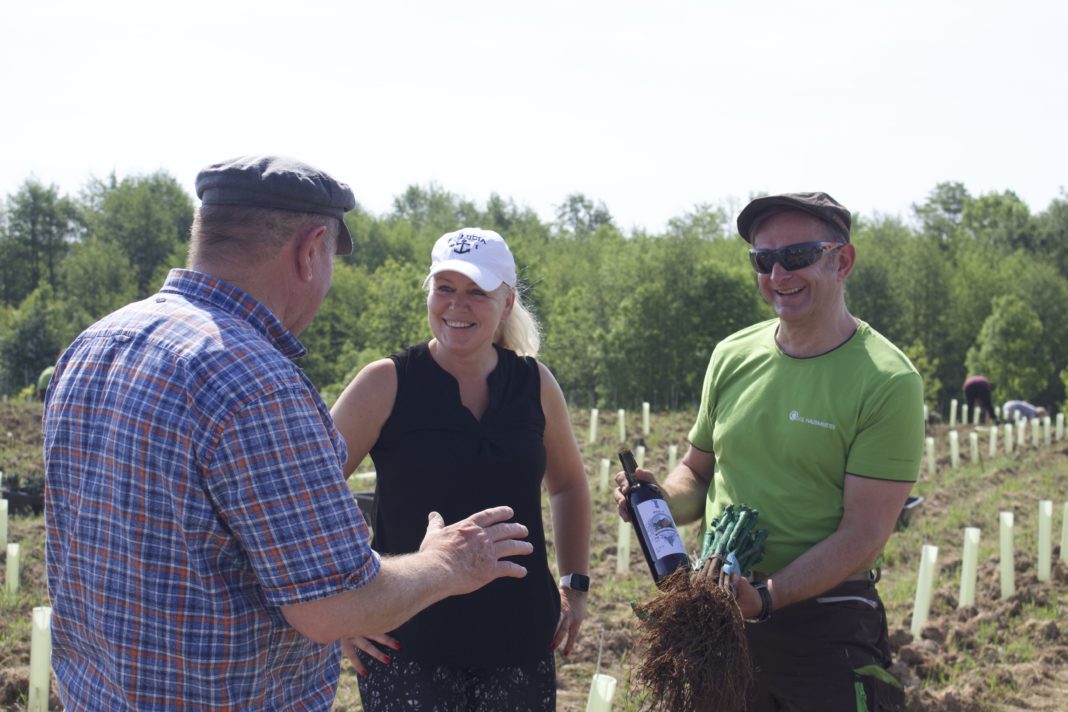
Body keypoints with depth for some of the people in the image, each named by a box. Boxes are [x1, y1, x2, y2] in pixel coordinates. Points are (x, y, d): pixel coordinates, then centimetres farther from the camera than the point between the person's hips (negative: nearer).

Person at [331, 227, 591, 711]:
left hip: (520, 643, 3)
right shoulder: (387, 383, -8)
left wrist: (575, 583, 11)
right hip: (408, 647, -3)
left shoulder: (534, 384, 2)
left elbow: (568, 485, 18)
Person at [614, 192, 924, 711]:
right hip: (718, 617, 5)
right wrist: (660, 498, -7)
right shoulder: (732, 357, 5)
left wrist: (766, 597, -25)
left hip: (825, 627, -5)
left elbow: (864, 533, -14)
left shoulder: (888, 382, -11)